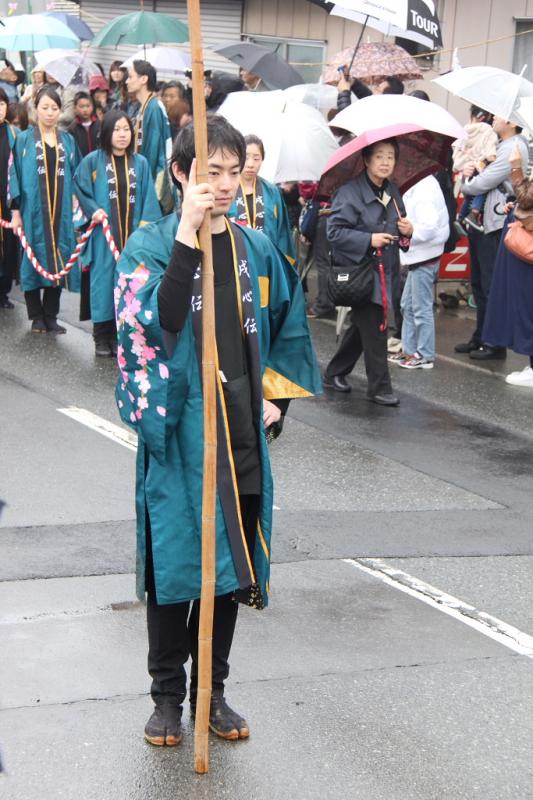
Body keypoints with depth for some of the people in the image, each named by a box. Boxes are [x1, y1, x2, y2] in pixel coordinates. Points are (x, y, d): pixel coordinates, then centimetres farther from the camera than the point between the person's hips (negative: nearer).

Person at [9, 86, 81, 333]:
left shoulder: (68, 141, 10)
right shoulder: (24, 140, 2)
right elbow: (15, 176, -1)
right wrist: (16, 211, -8)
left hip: (61, 212, 2)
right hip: (34, 211, -2)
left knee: (58, 262, 2)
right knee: (34, 260, -1)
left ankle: (51, 316, 9)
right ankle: (37, 317, 8)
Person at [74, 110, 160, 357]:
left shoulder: (140, 163, 7)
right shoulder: (93, 161, 0)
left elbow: (148, 200, 4)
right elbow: (79, 189, 2)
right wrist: (93, 210, -13)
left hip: (132, 234, 2)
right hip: (103, 233, -2)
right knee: (104, 280, -1)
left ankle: (121, 333, 12)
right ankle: (102, 335, 8)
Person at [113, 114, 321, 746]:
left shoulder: (257, 250, 8)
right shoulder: (151, 246, -6)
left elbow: (287, 328, 21)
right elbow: (158, 320, -25)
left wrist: (276, 395, 11)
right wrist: (188, 235, -28)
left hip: (241, 434, 5)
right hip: (178, 432, -4)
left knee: (233, 562, 10)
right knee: (175, 561, 2)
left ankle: (211, 688, 24)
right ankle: (167, 694, 16)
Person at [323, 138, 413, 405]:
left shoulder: (393, 192, 12)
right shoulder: (349, 191, -14)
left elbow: (398, 229, 25)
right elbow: (334, 231, -17)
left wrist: (407, 231, 1)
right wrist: (369, 240, -24)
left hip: (385, 271, 8)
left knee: (361, 326, 16)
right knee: (374, 330, -7)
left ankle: (334, 373, 31)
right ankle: (379, 387, 1)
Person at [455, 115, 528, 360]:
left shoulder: (513, 149, -16)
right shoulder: (502, 146, 15)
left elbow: (482, 183, -19)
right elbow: (479, 181, 20)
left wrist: (465, 181, 1)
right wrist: (469, 174, -1)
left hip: (495, 226, -10)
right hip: (481, 223, 10)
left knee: (492, 286, -4)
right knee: (479, 284, 15)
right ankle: (480, 337, 25)